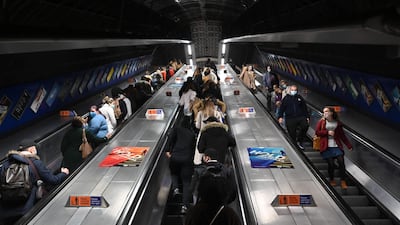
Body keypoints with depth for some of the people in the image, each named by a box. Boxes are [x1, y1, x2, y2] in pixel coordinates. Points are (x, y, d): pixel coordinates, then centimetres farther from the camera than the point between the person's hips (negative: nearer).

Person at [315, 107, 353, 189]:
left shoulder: (337, 122, 9)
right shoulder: (321, 122, 4)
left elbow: (342, 135, 12)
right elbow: (317, 132, -2)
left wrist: (349, 145, 9)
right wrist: (327, 132, -12)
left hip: (336, 145, 2)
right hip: (326, 147, -2)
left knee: (341, 161, -11)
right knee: (331, 164, -5)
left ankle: (342, 181, 1)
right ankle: (331, 180, 19)